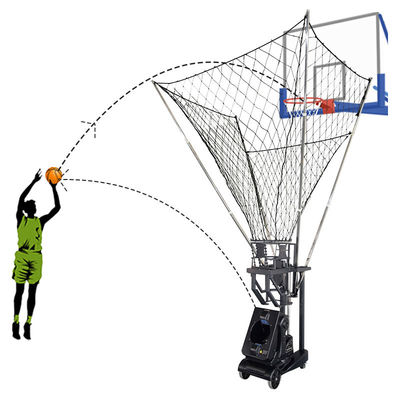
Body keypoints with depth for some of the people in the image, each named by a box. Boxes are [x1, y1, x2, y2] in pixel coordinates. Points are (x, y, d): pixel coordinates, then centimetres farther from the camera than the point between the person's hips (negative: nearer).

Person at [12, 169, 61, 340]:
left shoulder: (41, 221, 14)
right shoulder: (20, 219, 8)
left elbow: (57, 208, 9)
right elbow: (20, 199, -6)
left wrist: (53, 187, 5)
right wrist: (34, 181, -9)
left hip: (36, 257, 2)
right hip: (22, 256, -2)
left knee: (32, 292, 2)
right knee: (19, 290, 1)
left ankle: (28, 324, 6)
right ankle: (16, 323, 9)